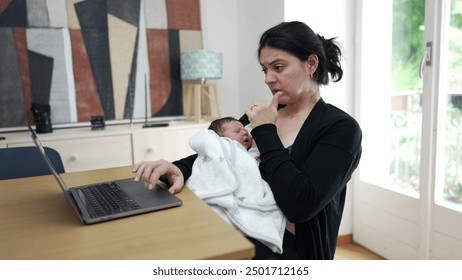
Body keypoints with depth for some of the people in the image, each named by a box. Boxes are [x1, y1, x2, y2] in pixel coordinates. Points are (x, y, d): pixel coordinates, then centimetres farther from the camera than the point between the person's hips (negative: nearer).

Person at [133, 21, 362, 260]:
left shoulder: (341, 128, -9)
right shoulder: (261, 114, 8)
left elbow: (301, 205, -21)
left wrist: (265, 131, -14)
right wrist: (178, 169, -16)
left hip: (288, 247, -5)